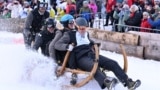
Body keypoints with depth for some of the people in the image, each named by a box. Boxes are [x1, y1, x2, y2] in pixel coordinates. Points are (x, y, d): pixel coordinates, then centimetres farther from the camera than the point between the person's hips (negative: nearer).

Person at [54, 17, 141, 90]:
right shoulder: (70, 35, 3)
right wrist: (67, 46, -23)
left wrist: (94, 44, 21)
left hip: (91, 54, 7)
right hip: (80, 58, -7)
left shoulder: (86, 33, 23)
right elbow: (57, 44, -5)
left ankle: (128, 82, -23)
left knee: (113, 63, -13)